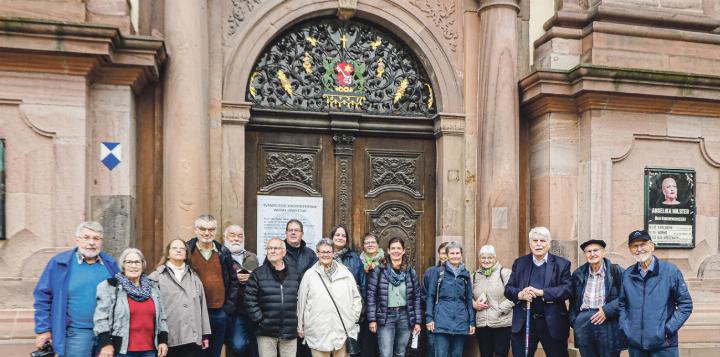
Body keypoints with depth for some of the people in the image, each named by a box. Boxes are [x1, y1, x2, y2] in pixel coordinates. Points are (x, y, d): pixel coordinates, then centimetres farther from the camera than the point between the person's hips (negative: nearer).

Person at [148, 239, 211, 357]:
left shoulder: (194, 277, 17)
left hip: (192, 338, 4)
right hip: (168, 339, -3)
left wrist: (205, 334, 11)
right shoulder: (157, 276, 3)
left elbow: (202, 306, 15)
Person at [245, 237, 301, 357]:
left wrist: (298, 320, 3)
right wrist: (260, 320, -9)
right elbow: (250, 300, -3)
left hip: (290, 331, 2)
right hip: (266, 331, -2)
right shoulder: (258, 274, 0)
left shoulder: (295, 273, 8)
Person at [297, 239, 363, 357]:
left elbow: (356, 297, 11)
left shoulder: (345, 273, 6)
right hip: (318, 332, -1)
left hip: (343, 330, 1)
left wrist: (354, 318, 5)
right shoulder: (309, 275, 1)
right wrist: (300, 326, 8)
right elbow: (302, 301, 5)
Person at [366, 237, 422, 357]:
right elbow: (371, 296, -4)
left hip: (405, 317, 3)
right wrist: (372, 319, -9)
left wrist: (417, 321, 3)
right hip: (385, 317, -3)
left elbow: (416, 298, 7)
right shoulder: (379, 270, -3)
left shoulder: (411, 272, 5)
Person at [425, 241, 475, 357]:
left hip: (460, 320, 3)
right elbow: (430, 296, 1)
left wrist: (472, 322, 11)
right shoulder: (438, 272, 2)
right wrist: (429, 318, -7)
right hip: (442, 320, -3)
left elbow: (469, 299, 15)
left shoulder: (465, 274, 12)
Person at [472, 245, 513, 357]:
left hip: (502, 324, -4)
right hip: (481, 324, 4)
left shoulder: (505, 273, -2)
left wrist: (499, 309, -15)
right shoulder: (475, 276, 13)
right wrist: (474, 304, -1)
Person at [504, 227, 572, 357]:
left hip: (552, 324, -2)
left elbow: (568, 289, -10)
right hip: (523, 323, 2)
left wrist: (540, 292, -20)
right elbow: (508, 289, 6)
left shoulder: (562, 264, 2)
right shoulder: (519, 263, 10)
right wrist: (520, 295, -17)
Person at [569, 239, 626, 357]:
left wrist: (607, 310, -15)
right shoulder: (578, 273, 12)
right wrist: (573, 321, 8)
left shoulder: (616, 271, 0)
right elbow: (573, 301, 19)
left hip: (608, 324, -3)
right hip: (582, 324, 4)